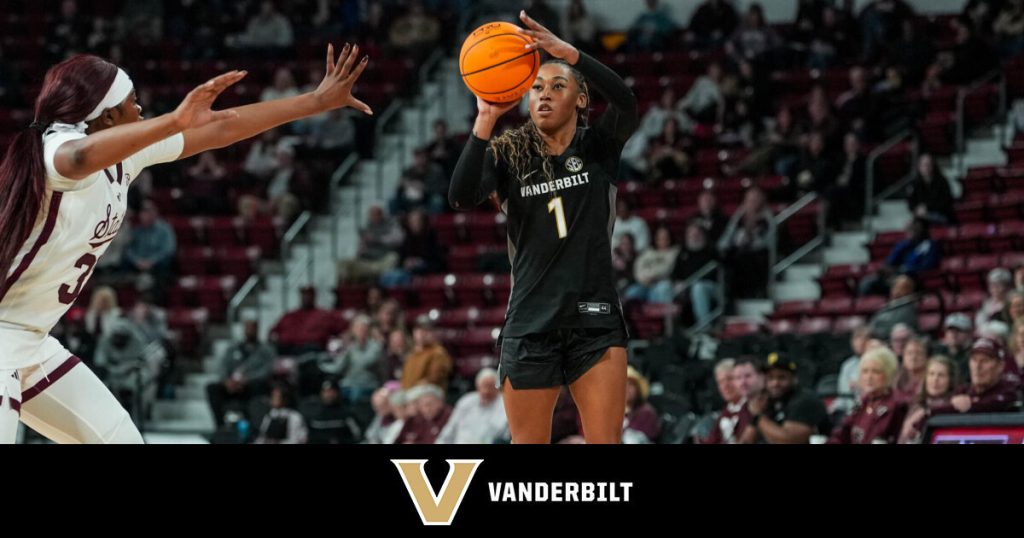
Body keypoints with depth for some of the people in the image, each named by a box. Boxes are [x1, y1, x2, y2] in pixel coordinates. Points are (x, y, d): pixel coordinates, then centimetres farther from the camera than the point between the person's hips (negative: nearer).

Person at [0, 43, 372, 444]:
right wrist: (175, 121, -58)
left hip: (32, 344, 10)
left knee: (118, 438, 13)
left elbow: (220, 130, 13)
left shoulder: (124, 154, 5)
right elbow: (79, 158, -48)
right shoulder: (56, 145, -21)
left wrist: (318, 101, 16)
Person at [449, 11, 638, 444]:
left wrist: (568, 52, -32)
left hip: (595, 320, -1)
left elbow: (626, 103, -19)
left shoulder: (598, 148, 3)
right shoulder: (508, 155, 4)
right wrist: (486, 119, -24)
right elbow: (462, 197, -15)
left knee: (605, 444, -6)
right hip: (530, 323, 1)